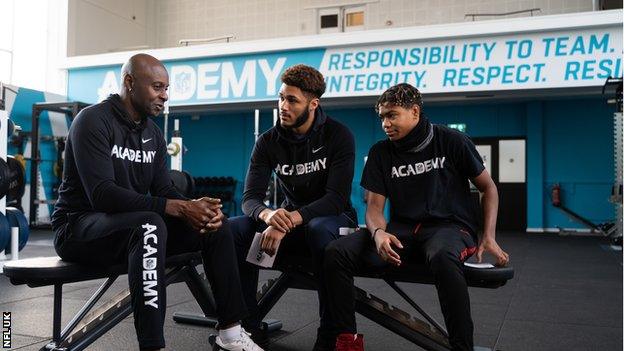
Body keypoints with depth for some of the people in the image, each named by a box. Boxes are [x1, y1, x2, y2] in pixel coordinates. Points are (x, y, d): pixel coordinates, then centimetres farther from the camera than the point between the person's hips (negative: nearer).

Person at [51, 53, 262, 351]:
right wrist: (178, 208, -32)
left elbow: (164, 191, 4)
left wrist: (195, 207, -20)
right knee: (149, 224, -38)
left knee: (216, 223, -6)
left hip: (134, 225, 7)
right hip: (79, 226, -7)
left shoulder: (153, 133, 8)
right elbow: (102, 195, -27)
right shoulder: (93, 121, -15)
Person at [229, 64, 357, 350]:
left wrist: (288, 220, -38)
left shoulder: (338, 135, -13)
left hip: (333, 219, -3)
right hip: (290, 221, 4)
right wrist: (268, 215, -37)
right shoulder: (268, 141, -3)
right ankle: (249, 326, -12)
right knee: (235, 228, -21)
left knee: (319, 229, -39)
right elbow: (250, 198, -11)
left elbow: (337, 198, -23)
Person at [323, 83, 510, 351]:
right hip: (402, 230, 4)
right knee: (336, 253, -21)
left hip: (450, 226, -3)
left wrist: (488, 238, -5)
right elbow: (374, 207, 3)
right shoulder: (380, 152, 7)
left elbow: (488, 188, 8)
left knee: (442, 256, -42)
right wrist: (378, 233, -22)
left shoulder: (452, 141, 0)